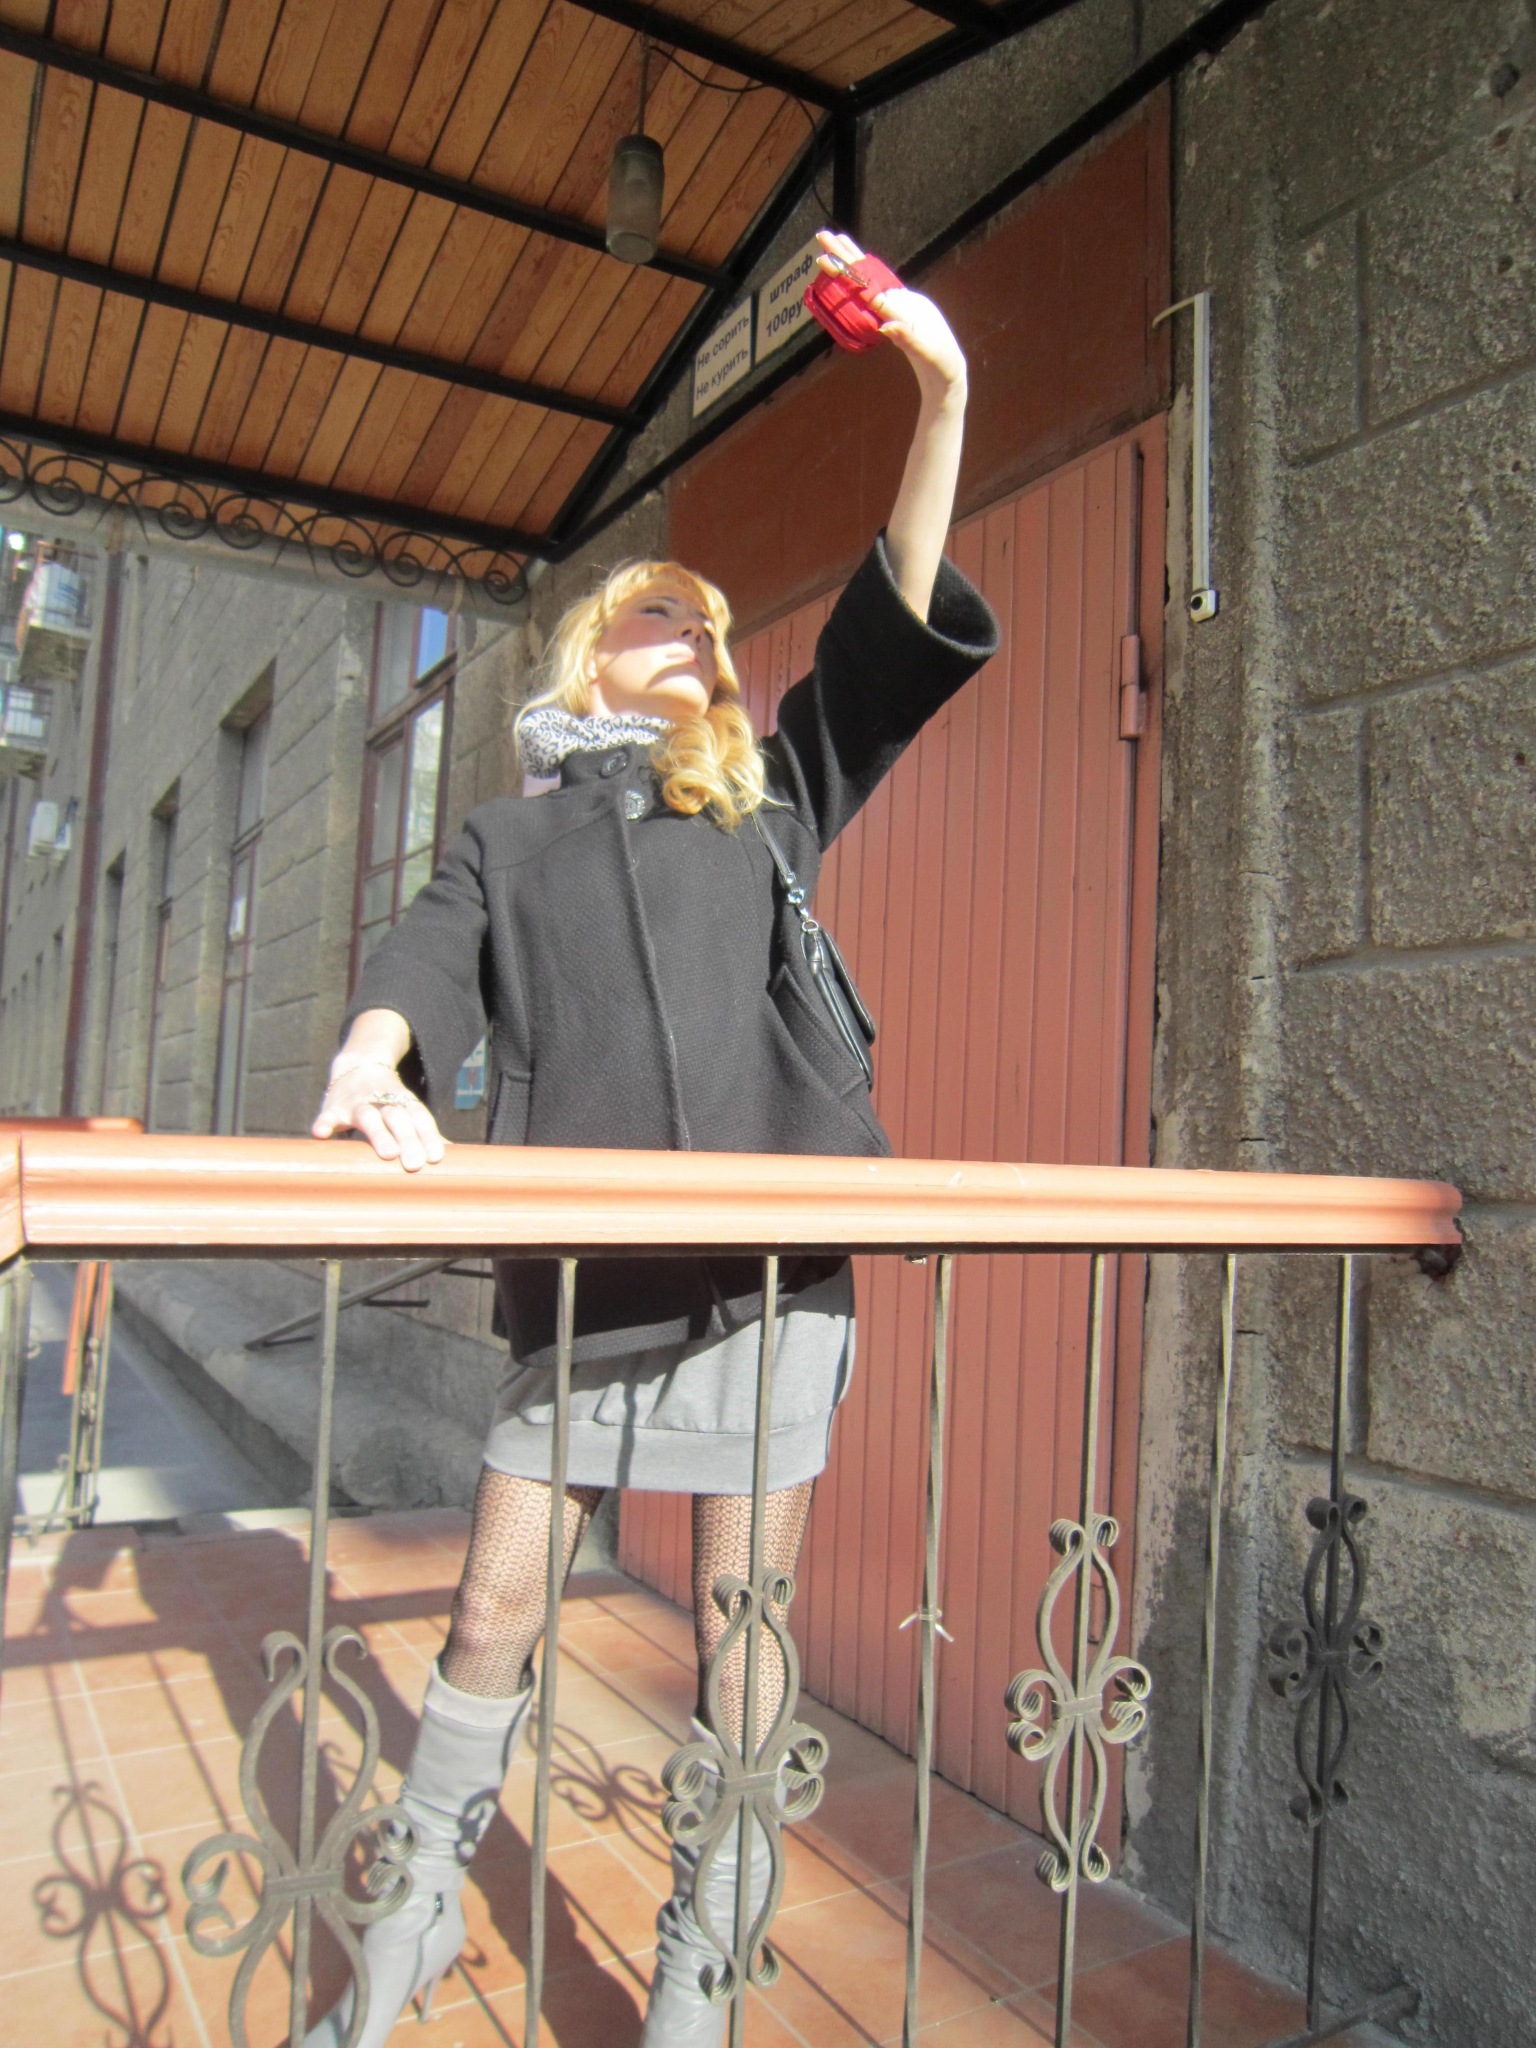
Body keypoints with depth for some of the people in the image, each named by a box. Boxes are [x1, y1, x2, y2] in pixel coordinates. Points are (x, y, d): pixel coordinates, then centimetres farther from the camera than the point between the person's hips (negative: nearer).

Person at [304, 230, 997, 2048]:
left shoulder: (770, 795, 17)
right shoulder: (510, 836, 17)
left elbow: (893, 633, 7)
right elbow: (428, 960, 0)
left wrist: (942, 403, -3)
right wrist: (374, 1063, -23)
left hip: (775, 1265, 0)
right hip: (581, 1271, 0)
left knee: (738, 1624, 6)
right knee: (496, 1606, 7)